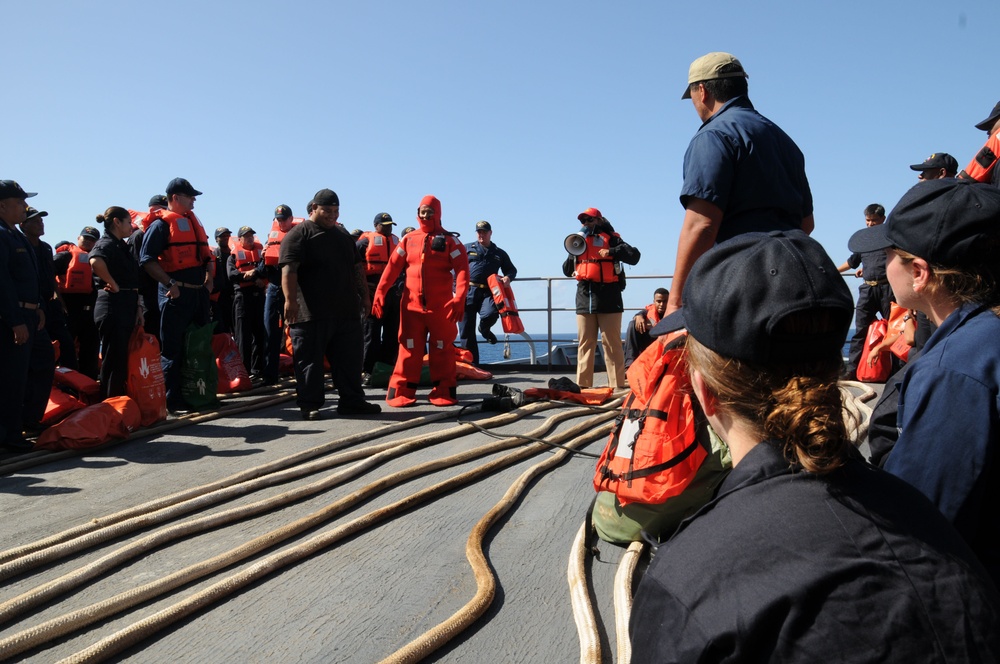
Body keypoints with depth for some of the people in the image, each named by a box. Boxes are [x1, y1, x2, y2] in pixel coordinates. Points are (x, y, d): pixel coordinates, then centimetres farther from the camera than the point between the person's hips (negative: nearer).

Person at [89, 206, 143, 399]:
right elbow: (96, 262, -36)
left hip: (127, 306, 10)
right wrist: (113, 284, -23)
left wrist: (137, 307, 16)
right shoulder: (106, 244, -11)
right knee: (114, 361, -5)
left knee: (124, 360, 15)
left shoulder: (122, 246, 18)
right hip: (113, 307, -10)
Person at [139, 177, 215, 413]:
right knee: (172, 350, -2)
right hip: (176, 294, -8)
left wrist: (209, 277, 8)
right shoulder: (161, 223, -6)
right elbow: (147, 260, -13)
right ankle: (172, 400, 3)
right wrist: (170, 284, -18)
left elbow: (205, 253, 24)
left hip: (199, 292, 8)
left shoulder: (192, 220, 18)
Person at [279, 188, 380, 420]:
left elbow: (357, 268, 24)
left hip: (346, 311, 6)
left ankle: (352, 400, 17)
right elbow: (288, 269, -14)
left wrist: (364, 295, 18)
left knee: (350, 358, 8)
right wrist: (290, 299, -24)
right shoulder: (300, 234, -3)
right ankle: (309, 405, 8)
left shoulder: (343, 235, 20)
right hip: (311, 312, -6)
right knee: (309, 359, 0)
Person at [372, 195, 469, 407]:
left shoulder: (449, 240, 2)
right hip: (412, 305, 2)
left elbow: (462, 269, -7)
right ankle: (402, 392, 6)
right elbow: (393, 267, 7)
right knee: (409, 348, 2)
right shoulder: (409, 239, 10)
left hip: (441, 307, -2)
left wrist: (459, 299, -19)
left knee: (442, 349, 5)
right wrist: (380, 293, -1)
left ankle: (444, 392, 12)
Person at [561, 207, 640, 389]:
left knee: (612, 344, -5)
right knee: (585, 344, 6)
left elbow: (634, 256, -4)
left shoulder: (610, 238, 6)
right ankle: (582, 385, 9)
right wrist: (574, 252, 5)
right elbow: (567, 270, 21)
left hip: (607, 297, -5)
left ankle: (617, 385, -3)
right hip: (584, 297, 5)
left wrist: (611, 252, -15)